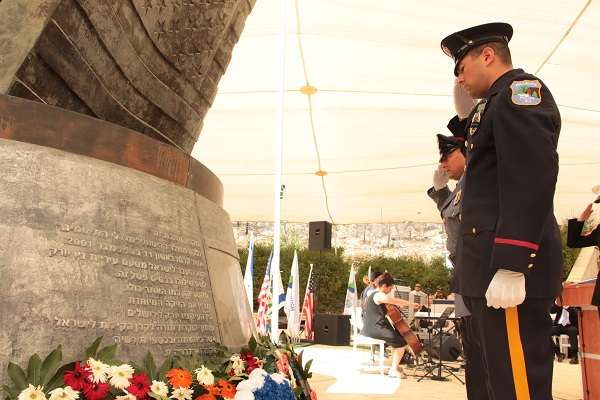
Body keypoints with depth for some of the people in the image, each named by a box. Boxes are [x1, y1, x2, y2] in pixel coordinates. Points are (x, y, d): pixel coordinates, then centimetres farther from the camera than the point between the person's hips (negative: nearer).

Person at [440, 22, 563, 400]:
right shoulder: (498, 103, 24)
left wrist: (510, 266, -24)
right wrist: (466, 121, 16)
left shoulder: (521, 90, -6)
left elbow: (531, 180, -19)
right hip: (489, 267, 10)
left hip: (508, 268, -10)